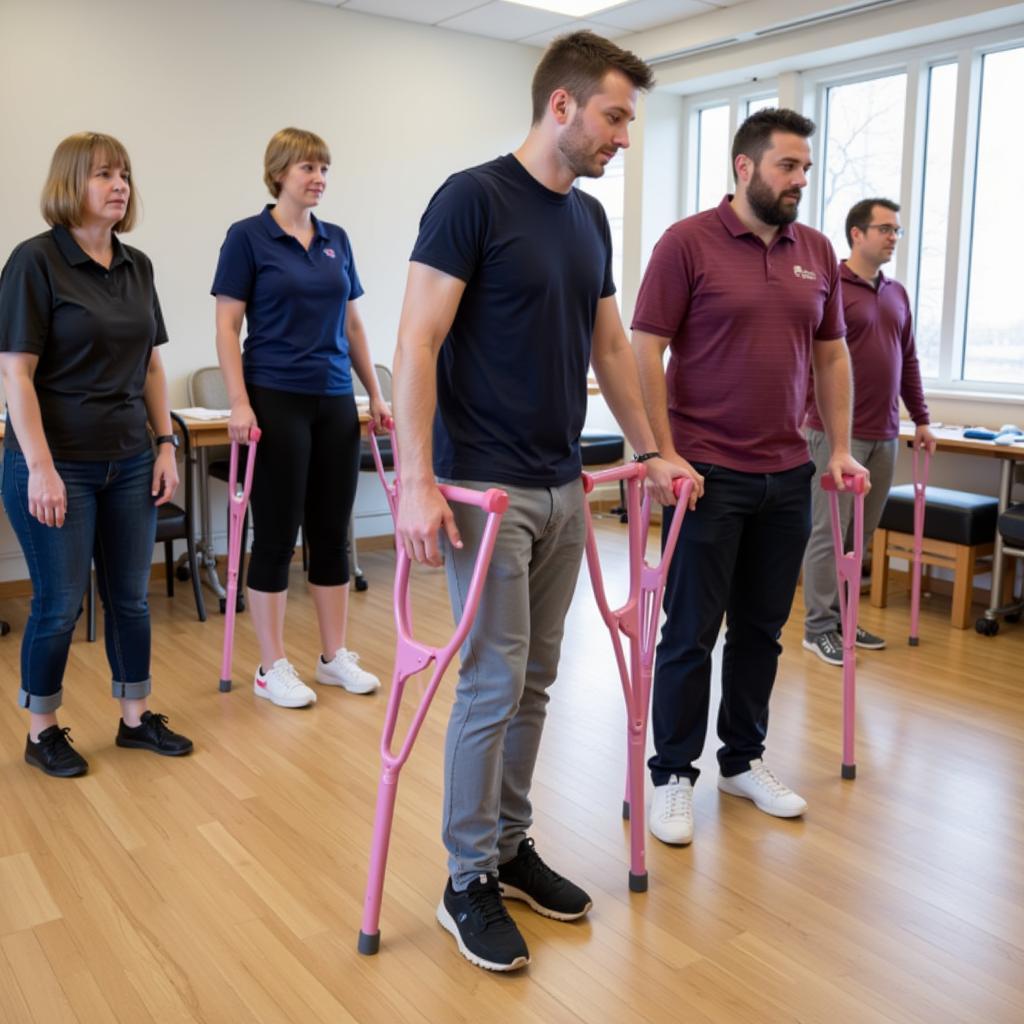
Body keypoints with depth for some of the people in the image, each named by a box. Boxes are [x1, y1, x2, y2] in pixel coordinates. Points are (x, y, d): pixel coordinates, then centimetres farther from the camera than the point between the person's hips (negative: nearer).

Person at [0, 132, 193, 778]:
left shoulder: (137, 266, 8)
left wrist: (166, 445, 7)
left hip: (130, 462, 6)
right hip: (58, 464, -5)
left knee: (131, 596, 12)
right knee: (60, 604, 4)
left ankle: (137, 717, 27)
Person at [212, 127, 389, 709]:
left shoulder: (337, 240, 12)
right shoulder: (248, 236, -4)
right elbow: (227, 327, -7)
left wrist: (376, 394, 12)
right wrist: (239, 403, -15)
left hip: (335, 401, 6)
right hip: (276, 401, -5)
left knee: (332, 533, 9)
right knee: (277, 535, 0)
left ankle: (335, 656, 20)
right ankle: (272, 667, 12)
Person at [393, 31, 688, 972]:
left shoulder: (591, 219, 13)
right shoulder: (473, 198, -11)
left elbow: (610, 347, 20)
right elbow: (417, 342, -16)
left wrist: (649, 450, 19)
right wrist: (416, 480, -22)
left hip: (564, 487, 8)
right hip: (488, 489, -7)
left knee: (535, 681, 13)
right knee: (494, 682, -2)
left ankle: (510, 845, 28)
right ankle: (468, 882, 15)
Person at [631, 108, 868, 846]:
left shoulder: (817, 252, 10)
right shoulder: (688, 242, -7)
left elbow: (831, 354, 16)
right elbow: (645, 353, -10)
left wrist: (841, 447, 9)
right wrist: (663, 453, -14)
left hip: (787, 474, 6)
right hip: (706, 473, -5)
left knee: (761, 629, 14)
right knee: (691, 633, 3)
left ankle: (744, 760, 30)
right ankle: (674, 774, 17)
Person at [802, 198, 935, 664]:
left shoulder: (897, 294, 16)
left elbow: (908, 361, 20)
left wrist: (920, 419, 18)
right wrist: (802, 418, -17)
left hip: (884, 434, 7)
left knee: (861, 532, 10)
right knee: (830, 532, -1)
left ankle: (841, 617, 21)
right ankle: (818, 627, 7)